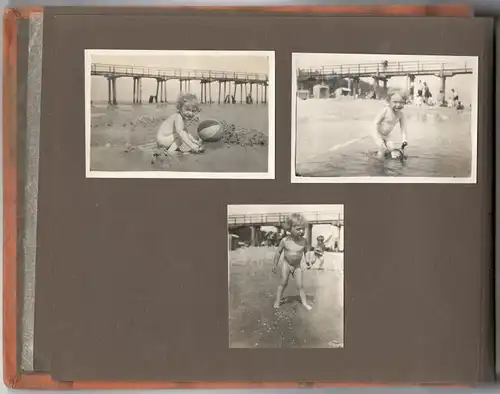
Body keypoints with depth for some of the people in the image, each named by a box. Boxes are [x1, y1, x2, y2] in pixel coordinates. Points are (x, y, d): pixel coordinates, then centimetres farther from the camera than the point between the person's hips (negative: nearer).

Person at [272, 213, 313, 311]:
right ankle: (277, 301, 12)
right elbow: (279, 252, -5)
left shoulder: (304, 241, -15)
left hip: (297, 266, 1)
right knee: (283, 283, 0)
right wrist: (275, 265, 0)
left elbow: (306, 252, 2)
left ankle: (304, 302, 11)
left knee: (300, 285, 3)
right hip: (286, 264, -1)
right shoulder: (285, 241, -19)